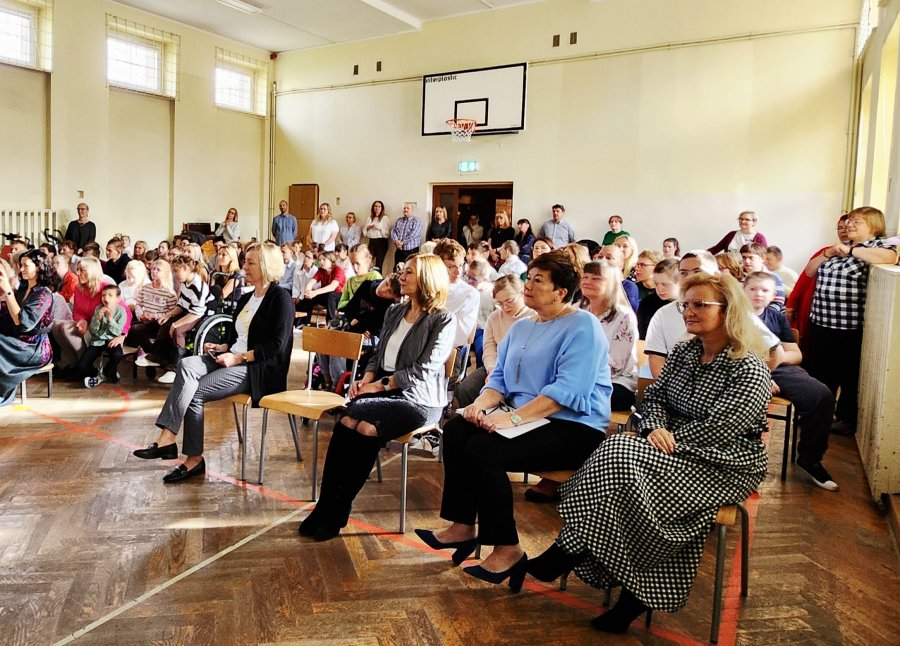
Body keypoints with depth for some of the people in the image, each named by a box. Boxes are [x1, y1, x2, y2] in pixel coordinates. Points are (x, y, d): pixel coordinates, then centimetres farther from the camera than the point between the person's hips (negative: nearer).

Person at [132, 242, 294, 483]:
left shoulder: (280, 298, -8)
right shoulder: (246, 299, 19)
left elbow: (277, 346, -16)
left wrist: (239, 357, -18)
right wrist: (221, 348, 5)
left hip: (259, 369, -8)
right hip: (234, 360, 8)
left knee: (194, 392, -22)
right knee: (187, 365, -21)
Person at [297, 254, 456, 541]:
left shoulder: (443, 320, -4)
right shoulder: (394, 313, 17)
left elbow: (423, 369, -13)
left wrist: (379, 385, -15)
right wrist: (366, 379, -1)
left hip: (418, 400, -5)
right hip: (383, 391, 6)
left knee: (349, 422, -28)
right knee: (354, 427, -27)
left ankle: (332, 509, -16)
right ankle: (329, 507, -21)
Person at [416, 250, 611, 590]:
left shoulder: (582, 326, -11)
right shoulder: (521, 327, 17)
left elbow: (568, 391, -22)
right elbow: (499, 378, 16)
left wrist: (514, 418, -28)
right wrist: (481, 404, -7)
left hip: (573, 428, -8)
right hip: (526, 419, 9)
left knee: (483, 449, -26)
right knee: (456, 428, -11)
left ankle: (507, 550, -12)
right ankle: (462, 526, -4)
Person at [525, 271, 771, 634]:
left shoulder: (749, 370, -13)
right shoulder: (683, 353, 10)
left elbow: (716, 430, -19)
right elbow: (654, 396, 9)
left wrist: (669, 440, -15)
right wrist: (655, 428, -11)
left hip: (724, 467, -7)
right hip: (679, 454, 7)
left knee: (622, 460, -28)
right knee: (616, 452, -24)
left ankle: (567, 553, -16)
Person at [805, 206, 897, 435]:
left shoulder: (878, 245, -4)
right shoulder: (840, 247, 16)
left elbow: (890, 257, -28)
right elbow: (809, 272, 17)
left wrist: (851, 251, -17)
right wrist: (828, 253, 0)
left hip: (851, 327, -6)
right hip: (821, 322, 7)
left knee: (849, 376, 8)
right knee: (820, 374, 16)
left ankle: (847, 419, 22)